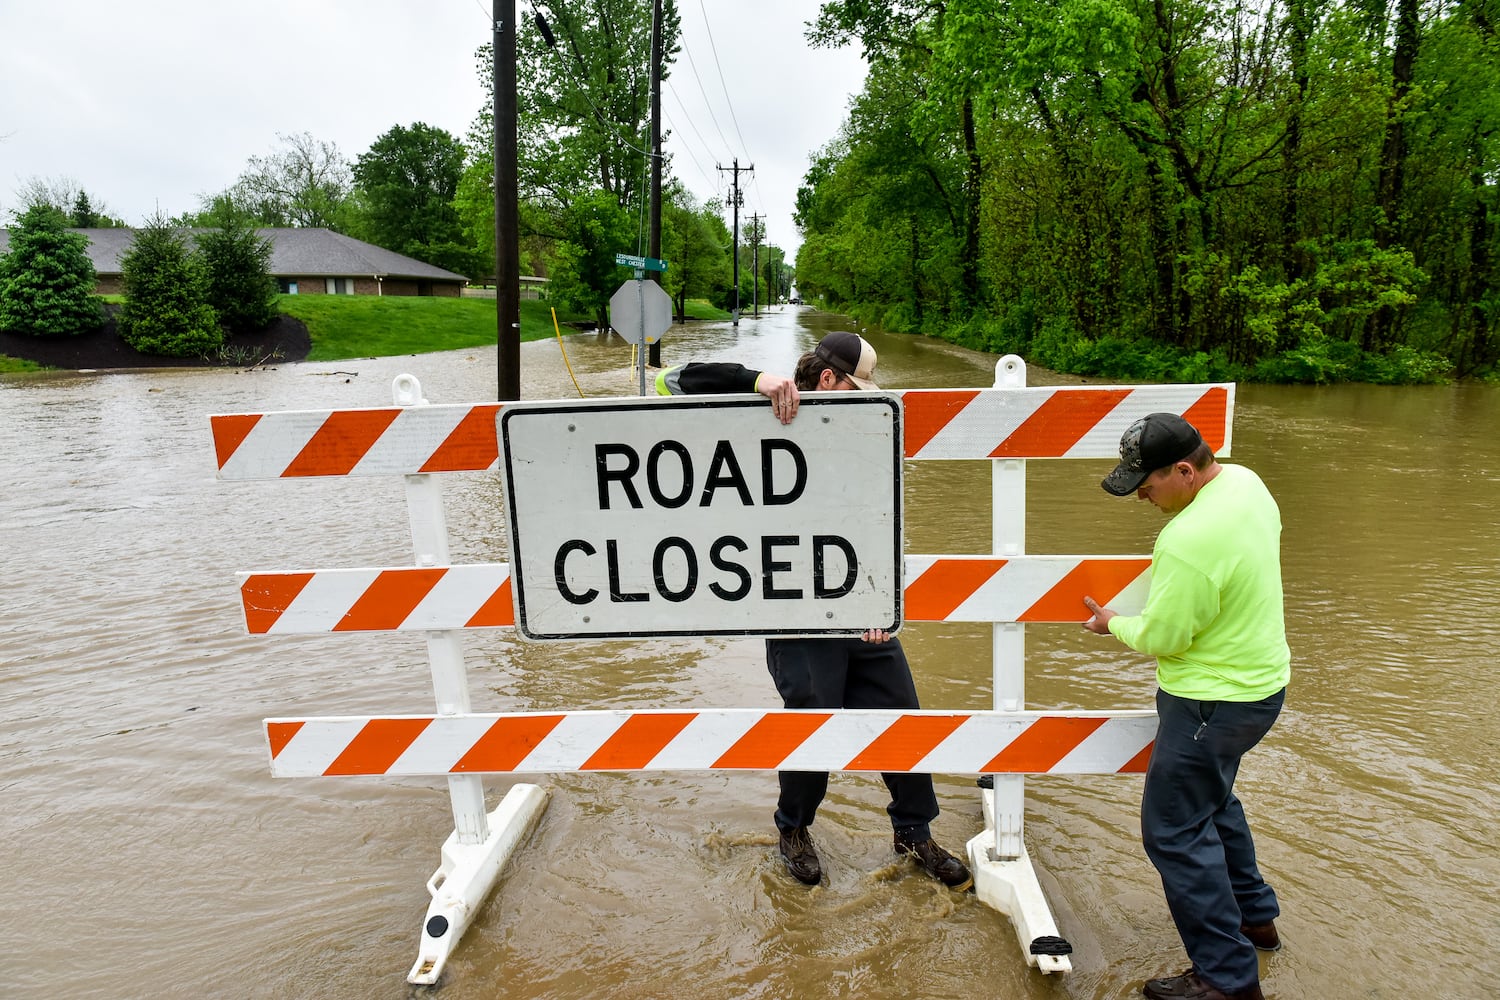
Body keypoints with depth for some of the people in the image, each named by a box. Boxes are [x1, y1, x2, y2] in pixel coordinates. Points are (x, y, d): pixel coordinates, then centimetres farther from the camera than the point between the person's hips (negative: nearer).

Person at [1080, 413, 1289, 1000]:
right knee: (1211, 799, 28)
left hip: (1215, 701, -10)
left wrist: (1112, 624, -2)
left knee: (1173, 830, 2)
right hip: (1260, 678, 10)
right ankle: (1255, 917, 45)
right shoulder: (1244, 481, -2)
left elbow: (1161, 638, -21)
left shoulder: (1188, 542, -32)